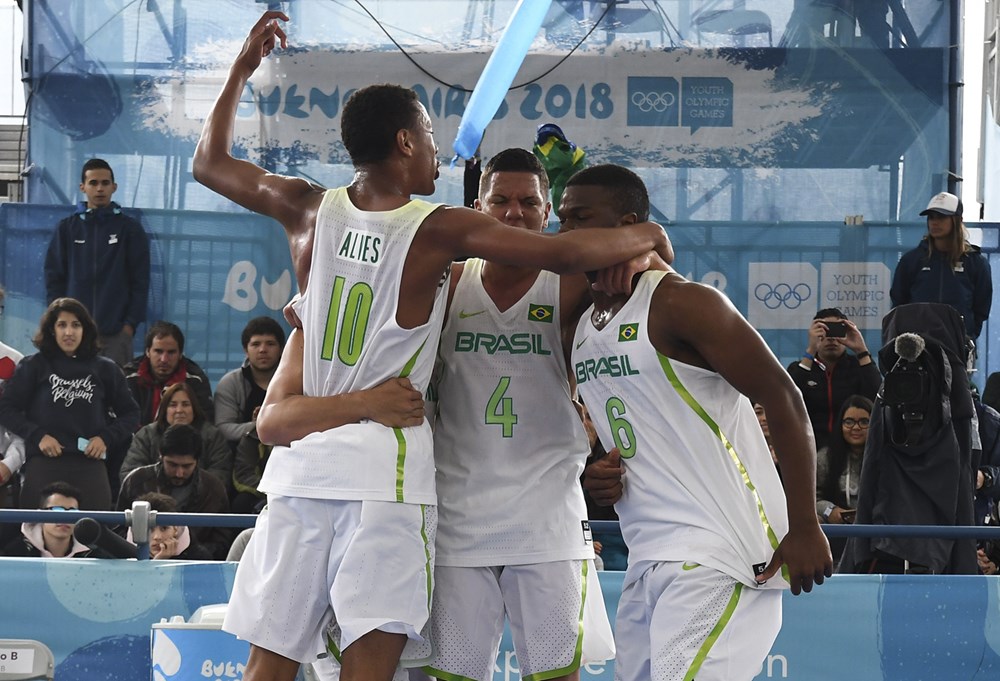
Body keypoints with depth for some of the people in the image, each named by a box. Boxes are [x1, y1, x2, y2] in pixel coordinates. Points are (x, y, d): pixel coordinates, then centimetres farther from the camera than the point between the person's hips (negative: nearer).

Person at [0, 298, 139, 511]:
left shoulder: (104, 369, 12)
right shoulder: (35, 366, 7)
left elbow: (130, 413, 18)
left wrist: (106, 438, 2)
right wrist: (37, 436, -7)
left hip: (91, 464, 1)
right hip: (43, 464, -1)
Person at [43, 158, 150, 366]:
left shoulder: (130, 229, 6)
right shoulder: (67, 228, 10)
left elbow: (140, 281, 4)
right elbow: (53, 278, 11)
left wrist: (131, 323, -4)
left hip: (116, 333, -1)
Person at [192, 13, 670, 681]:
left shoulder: (311, 210, 5)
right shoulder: (441, 229, -7)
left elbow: (210, 163, 20)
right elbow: (561, 253, -9)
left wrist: (243, 67, 30)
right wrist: (643, 239, 9)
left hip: (301, 458, 5)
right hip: (386, 466, -5)